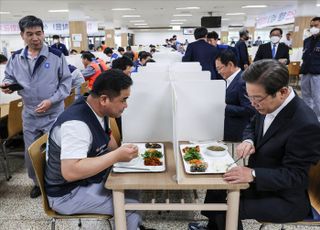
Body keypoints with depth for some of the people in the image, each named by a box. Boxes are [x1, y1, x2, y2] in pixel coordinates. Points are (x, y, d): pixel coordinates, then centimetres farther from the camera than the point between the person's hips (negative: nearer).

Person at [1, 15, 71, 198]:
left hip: (54, 114, -4)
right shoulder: (16, 58, 1)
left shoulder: (56, 55, -10)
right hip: (29, 115, 4)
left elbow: (66, 82, -6)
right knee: (30, 153, 16)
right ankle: (38, 183, 40)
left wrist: (51, 101, -16)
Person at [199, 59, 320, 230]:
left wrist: (253, 174, -35)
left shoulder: (306, 125, -30)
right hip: (260, 178, 8)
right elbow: (252, 126, 10)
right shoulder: (267, 105, -9)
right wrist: (248, 141, -12)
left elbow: (294, 175, -25)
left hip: (286, 199, -7)